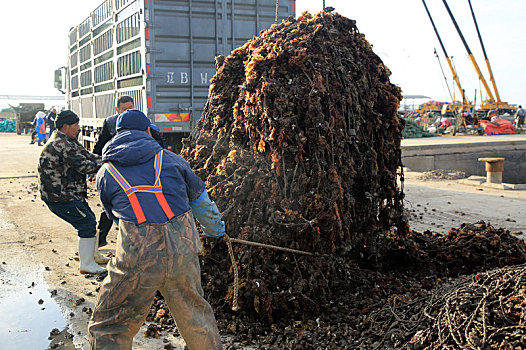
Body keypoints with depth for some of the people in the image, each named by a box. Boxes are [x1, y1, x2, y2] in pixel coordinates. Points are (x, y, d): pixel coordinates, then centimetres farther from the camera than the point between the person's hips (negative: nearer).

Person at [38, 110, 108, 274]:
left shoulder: (68, 141, 14)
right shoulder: (62, 144, -21)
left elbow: (86, 155, 13)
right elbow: (83, 166, -22)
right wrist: (104, 164, -11)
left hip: (68, 192, 11)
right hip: (60, 197, -11)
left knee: (89, 219, 20)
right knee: (87, 223, -10)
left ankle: (91, 253, 36)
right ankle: (87, 265, -4)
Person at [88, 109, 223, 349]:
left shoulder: (105, 173, 9)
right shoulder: (171, 159, 11)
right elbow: (200, 200, 23)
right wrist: (215, 228, 43)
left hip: (137, 258, -2)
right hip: (183, 249, 3)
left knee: (108, 329, 11)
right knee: (195, 316, 23)